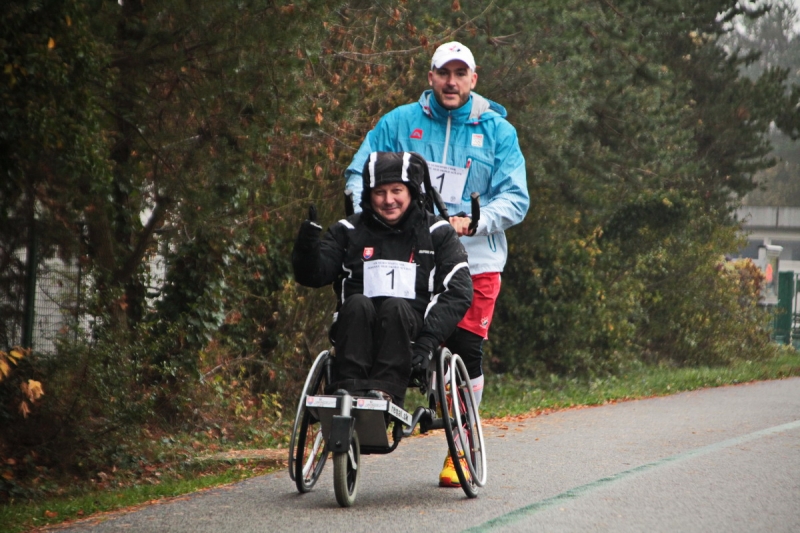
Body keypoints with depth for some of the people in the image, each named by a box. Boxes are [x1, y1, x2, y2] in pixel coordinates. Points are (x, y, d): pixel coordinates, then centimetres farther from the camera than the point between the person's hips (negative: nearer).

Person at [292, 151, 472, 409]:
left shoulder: (437, 233, 9)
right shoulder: (349, 231, 12)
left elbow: (458, 291, -3)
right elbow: (312, 276, 2)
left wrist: (428, 339, -17)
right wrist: (308, 242, -20)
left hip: (410, 333, -1)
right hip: (358, 337, 1)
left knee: (396, 306, -31)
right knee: (356, 303, -29)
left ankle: (385, 390, -42)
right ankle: (348, 388, -38)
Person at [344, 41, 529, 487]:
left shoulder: (498, 132, 6)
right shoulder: (400, 123, 8)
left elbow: (516, 199, 1)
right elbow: (359, 174, 11)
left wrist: (472, 221, -17)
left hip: (475, 261, -1)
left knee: (466, 356, -1)